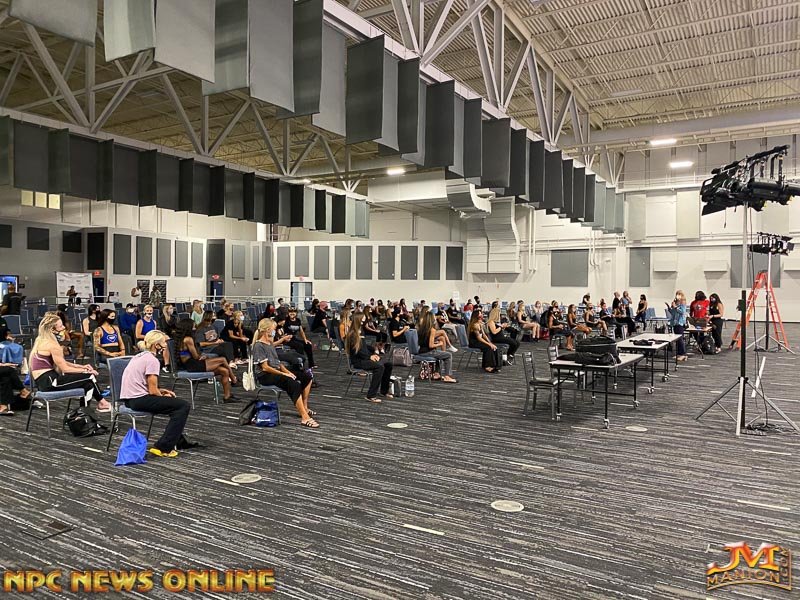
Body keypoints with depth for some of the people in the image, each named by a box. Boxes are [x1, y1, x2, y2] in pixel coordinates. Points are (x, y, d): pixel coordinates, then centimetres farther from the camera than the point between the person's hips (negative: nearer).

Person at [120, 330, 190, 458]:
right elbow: (152, 391, -15)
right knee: (183, 406, -12)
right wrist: (164, 396, 5)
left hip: (130, 399, 10)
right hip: (139, 400, -10)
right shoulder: (152, 360, -14)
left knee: (174, 401, 24)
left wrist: (161, 391, 14)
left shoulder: (140, 356, 15)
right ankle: (163, 448, -14)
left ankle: (179, 440, 26)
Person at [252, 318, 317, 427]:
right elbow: (265, 367, -17)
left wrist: (288, 372, 0)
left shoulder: (270, 344, 18)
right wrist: (284, 374, -17)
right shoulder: (258, 346, -11)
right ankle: (305, 418, -37)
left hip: (276, 372, 10)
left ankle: (304, 408, 5)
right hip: (265, 376, -10)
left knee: (306, 377, 3)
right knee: (294, 384, -33)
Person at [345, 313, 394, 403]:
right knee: (380, 366, -30)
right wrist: (370, 357, -13)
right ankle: (371, 396, -29)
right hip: (358, 361, -9)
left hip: (365, 358, 9)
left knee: (388, 364, -1)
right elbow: (357, 351, -17)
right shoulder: (352, 335, -12)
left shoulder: (360, 332, 16)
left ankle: (384, 391, 10)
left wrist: (374, 352, 4)